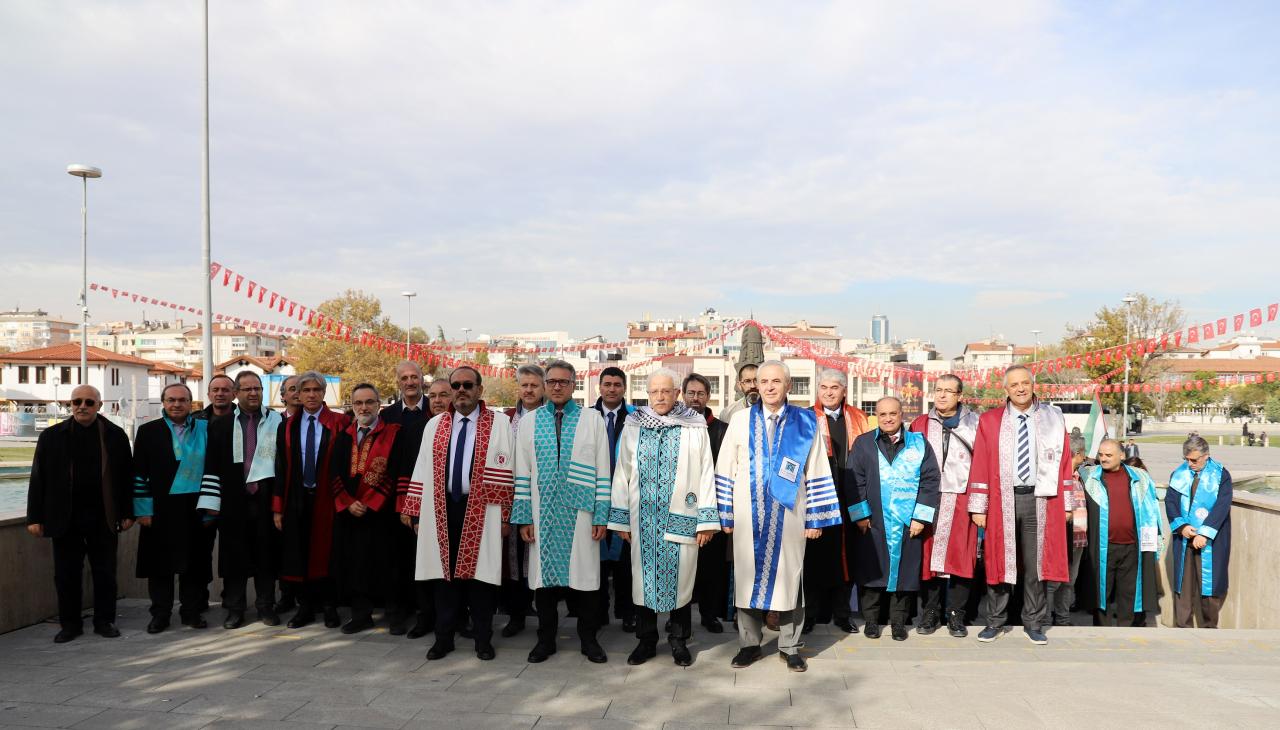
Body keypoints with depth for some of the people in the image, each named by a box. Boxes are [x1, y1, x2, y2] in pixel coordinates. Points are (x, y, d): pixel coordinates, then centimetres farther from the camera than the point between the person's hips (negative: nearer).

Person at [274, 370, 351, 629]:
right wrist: (277, 508, 0)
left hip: (326, 498, -3)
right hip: (296, 499, 3)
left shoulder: (339, 423, -4)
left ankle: (329, 606, 17)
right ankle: (306, 605, 21)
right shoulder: (288, 426, 6)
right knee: (298, 554, 7)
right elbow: (280, 468, 5)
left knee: (326, 552, 4)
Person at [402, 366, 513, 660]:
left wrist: (504, 515, -6)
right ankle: (444, 638, 22)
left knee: (479, 572, 3)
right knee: (444, 573, 9)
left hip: (481, 512, -3)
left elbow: (506, 472, -3)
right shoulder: (435, 425, 10)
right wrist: (416, 512, 6)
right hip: (442, 510, 3)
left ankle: (483, 639, 18)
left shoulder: (499, 424, -1)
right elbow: (422, 469, 10)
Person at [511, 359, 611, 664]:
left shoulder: (592, 419, 3)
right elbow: (522, 474, 7)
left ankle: (588, 638, 19)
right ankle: (546, 639, 22)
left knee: (584, 576, 4)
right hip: (543, 514, 2)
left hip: (580, 513, -1)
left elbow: (602, 471, 1)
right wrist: (523, 518, 2)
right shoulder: (529, 421, 8)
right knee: (543, 574, 7)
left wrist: (601, 516, -4)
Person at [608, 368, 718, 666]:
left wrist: (706, 519, -6)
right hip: (644, 518, 2)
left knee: (680, 577, 5)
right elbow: (622, 473, 5)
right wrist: (620, 518, 3)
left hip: (681, 517, -1)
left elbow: (706, 473, -2)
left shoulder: (695, 427, -1)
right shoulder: (633, 427, 4)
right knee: (644, 575, 8)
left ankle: (679, 640, 21)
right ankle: (646, 640, 22)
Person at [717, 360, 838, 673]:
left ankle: (789, 646, 19)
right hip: (749, 514, 1)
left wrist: (815, 518, -2)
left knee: (788, 575, 5)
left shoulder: (805, 423, 1)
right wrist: (725, 514, 1)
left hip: (788, 514, -1)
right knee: (748, 575, 6)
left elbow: (817, 473, 1)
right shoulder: (741, 420, 2)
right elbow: (725, 470, 4)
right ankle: (750, 644, 20)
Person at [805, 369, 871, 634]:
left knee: (845, 555, 8)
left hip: (848, 499, 3)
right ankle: (811, 612, 14)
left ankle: (841, 612, 21)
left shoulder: (859, 419, 11)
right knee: (815, 555, 3)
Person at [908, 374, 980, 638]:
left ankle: (956, 615, 11)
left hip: (961, 499, -1)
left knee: (960, 555, -1)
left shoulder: (973, 422, 8)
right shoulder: (921, 424, 11)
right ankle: (930, 612, 12)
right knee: (928, 554, 1)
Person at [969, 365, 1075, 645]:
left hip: (1040, 499, 1)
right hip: (1002, 500, -1)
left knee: (1035, 562, 7)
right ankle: (995, 622, 17)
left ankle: (1034, 623, 19)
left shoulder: (1053, 419, 6)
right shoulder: (990, 421, 2)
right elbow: (980, 465, 0)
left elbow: (1064, 462, 6)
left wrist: (1066, 504, 3)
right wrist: (978, 507, -4)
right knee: (998, 561, 6)